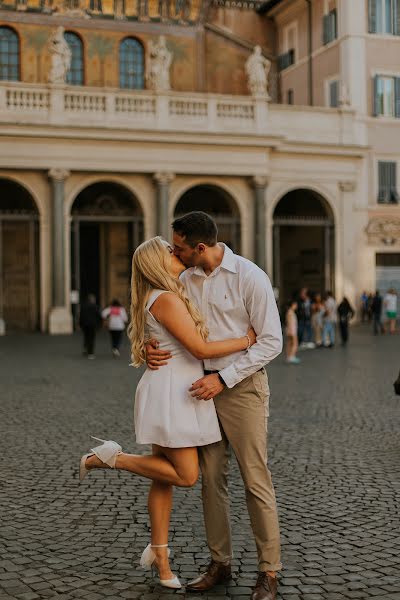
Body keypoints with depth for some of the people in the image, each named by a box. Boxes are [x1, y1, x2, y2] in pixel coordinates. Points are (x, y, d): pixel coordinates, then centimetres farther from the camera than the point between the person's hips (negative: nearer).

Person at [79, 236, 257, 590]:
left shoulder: (175, 297, 17)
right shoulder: (166, 300, -15)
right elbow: (200, 349, -18)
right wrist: (245, 340, -9)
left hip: (181, 394, 10)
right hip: (169, 392, -10)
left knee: (167, 476, 11)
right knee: (186, 476, -7)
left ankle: (160, 556, 18)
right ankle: (112, 457, 1)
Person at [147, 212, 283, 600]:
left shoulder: (250, 277, -13)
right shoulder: (185, 280, 5)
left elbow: (271, 342, -13)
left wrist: (223, 378, -18)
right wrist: (151, 349, -9)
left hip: (242, 386, -6)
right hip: (205, 386, 6)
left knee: (255, 481, -2)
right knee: (211, 478, 10)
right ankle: (219, 563, 22)